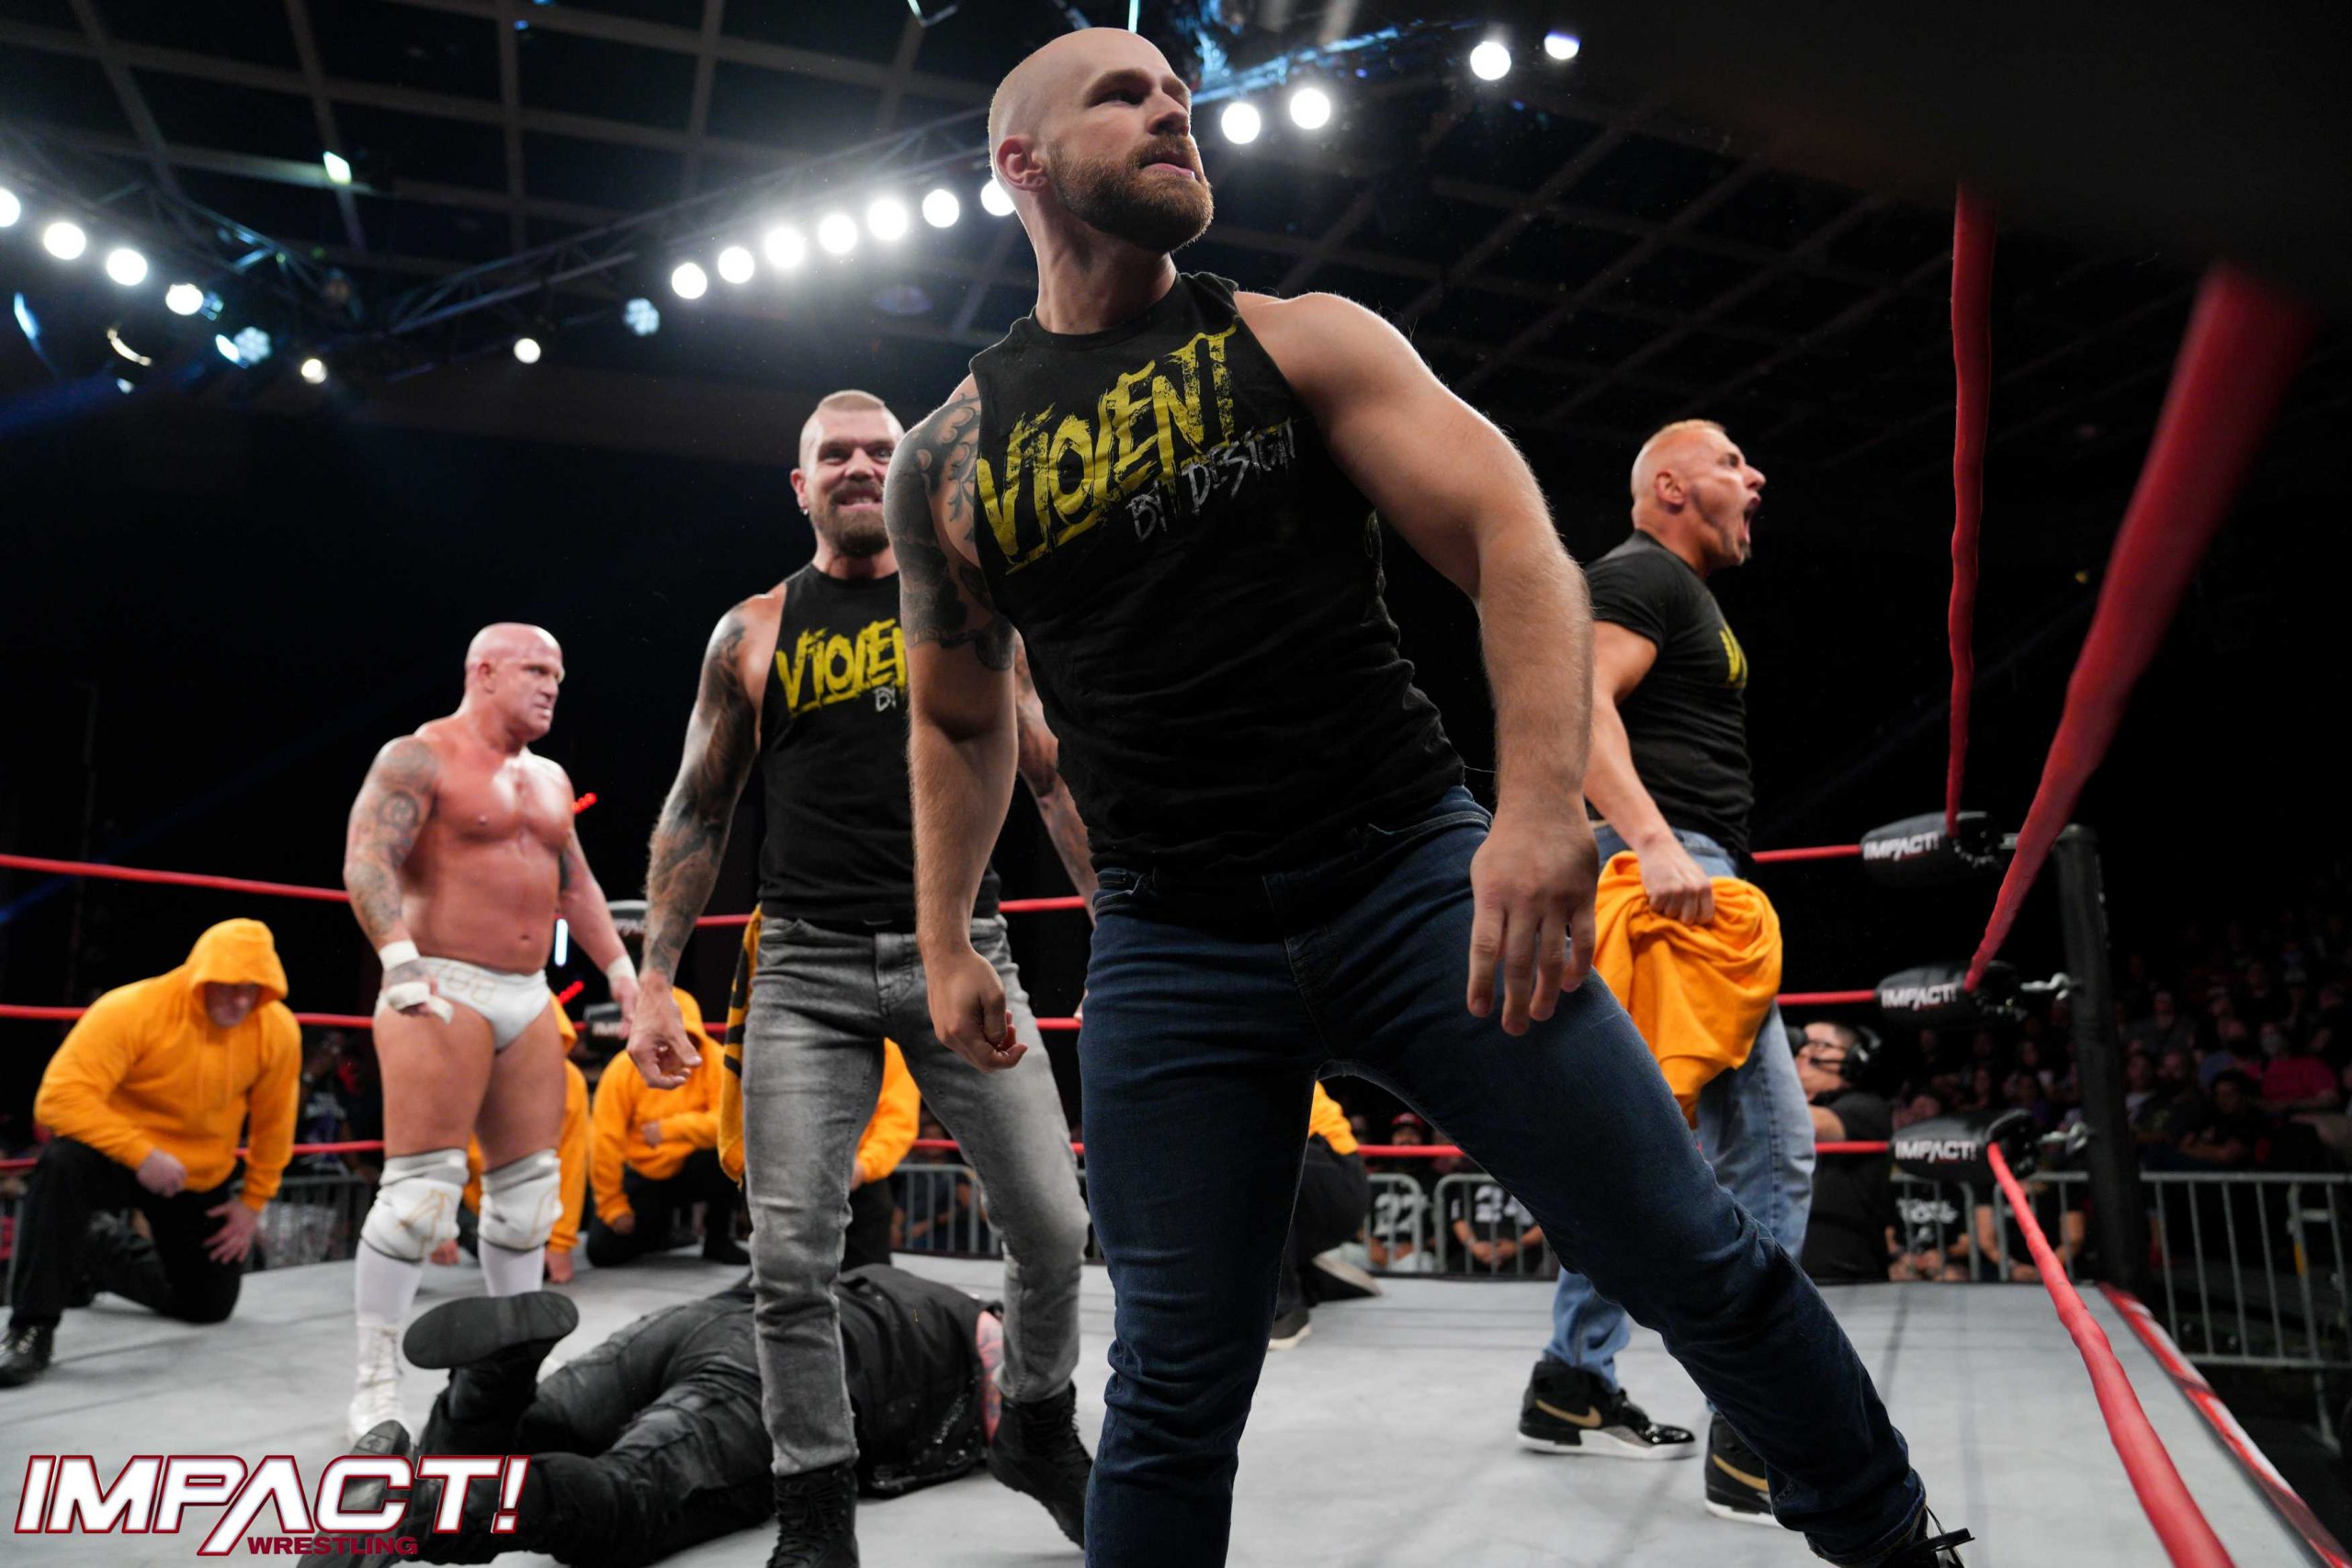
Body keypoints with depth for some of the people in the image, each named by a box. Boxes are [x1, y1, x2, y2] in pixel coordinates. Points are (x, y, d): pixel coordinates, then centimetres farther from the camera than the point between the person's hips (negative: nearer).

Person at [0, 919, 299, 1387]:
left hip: (202, 1176, 4)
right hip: (117, 1154, -3)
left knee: (210, 1306, 10)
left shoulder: (279, 1030, -17)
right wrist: (141, 1154, -40)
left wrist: (253, 1202, -1)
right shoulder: (131, 1010, -27)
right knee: (62, 1164, -39)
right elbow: (61, 1097, -32)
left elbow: (274, 1123, -4)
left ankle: (99, 1252, 35)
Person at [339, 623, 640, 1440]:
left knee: (528, 1186, 9)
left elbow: (576, 884, 24)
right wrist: (402, 961, -29)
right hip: (443, 993, -7)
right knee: (420, 1185, -9)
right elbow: (366, 864, -16)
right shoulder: (419, 758, -5)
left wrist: (620, 967, 16)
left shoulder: (549, 779, 18)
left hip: (526, 999, 8)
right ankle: (375, 1390, 1)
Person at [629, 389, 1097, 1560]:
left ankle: (1041, 1432, 30)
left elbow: (1056, 783, 11)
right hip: (809, 969, 0)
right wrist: (653, 982, 2)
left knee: (1052, 1225, 1)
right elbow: (695, 815, 10)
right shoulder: (753, 632, 9)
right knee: (791, 1258, -3)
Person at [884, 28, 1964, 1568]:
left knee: (1696, 1255, 3)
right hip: (1170, 953, 1)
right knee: (1173, 1394, 6)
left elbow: (1513, 536, -6)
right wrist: (947, 942, 17)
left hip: (1421, 876, 0)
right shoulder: (949, 462, 9)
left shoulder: (1303, 341, 6)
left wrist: (1542, 804, -20)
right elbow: (957, 719, 22)